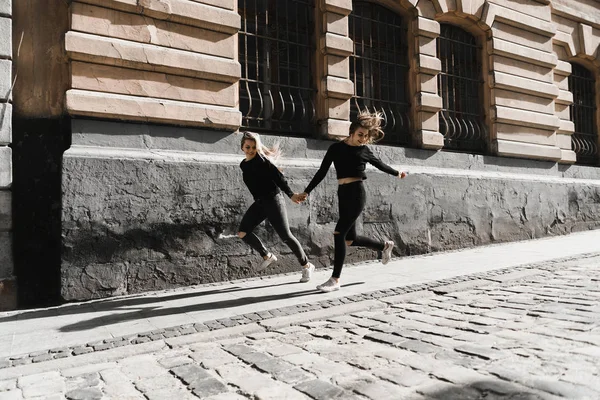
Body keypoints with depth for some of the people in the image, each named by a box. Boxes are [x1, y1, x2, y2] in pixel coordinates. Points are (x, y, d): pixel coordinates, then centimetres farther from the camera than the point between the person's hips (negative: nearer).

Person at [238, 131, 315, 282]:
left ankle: (307, 266, 9)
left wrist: (290, 194, -27)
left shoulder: (261, 160, -11)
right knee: (243, 232, -4)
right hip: (259, 203, 7)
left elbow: (278, 176, -18)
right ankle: (267, 256, 11)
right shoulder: (243, 165, 12)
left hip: (273, 201, -7)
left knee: (285, 236, -6)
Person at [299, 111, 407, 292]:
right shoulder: (336, 148, 7)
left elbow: (380, 164, 23)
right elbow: (322, 172, 6)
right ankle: (385, 245, 38)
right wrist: (307, 191, 0)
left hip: (357, 194, -4)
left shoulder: (364, 151, 4)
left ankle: (335, 280, -6)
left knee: (339, 233, -14)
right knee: (351, 239, 10)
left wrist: (396, 173, 37)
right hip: (343, 194, 4)